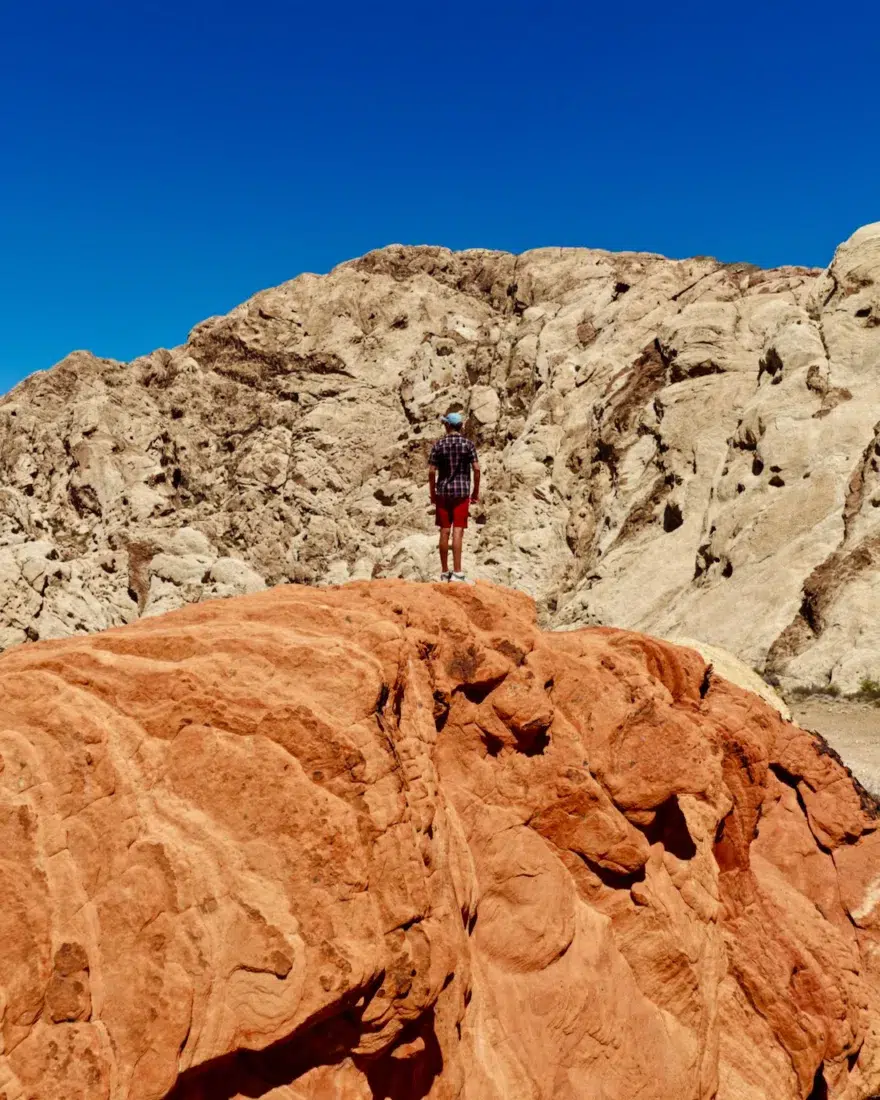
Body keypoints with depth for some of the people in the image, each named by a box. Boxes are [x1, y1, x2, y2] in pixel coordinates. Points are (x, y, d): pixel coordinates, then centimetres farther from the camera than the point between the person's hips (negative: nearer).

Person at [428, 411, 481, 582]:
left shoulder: (439, 445, -1)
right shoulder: (468, 444, -1)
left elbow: (431, 471, -3)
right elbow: (476, 469, -6)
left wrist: (432, 493, 8)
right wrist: (476, 491, 4)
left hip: (443, 492, 1)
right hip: (462, 492, -1)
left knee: (444, 531, 6)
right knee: (457, 532, -5)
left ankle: (444, 572, 12)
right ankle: (457, 572, -9)